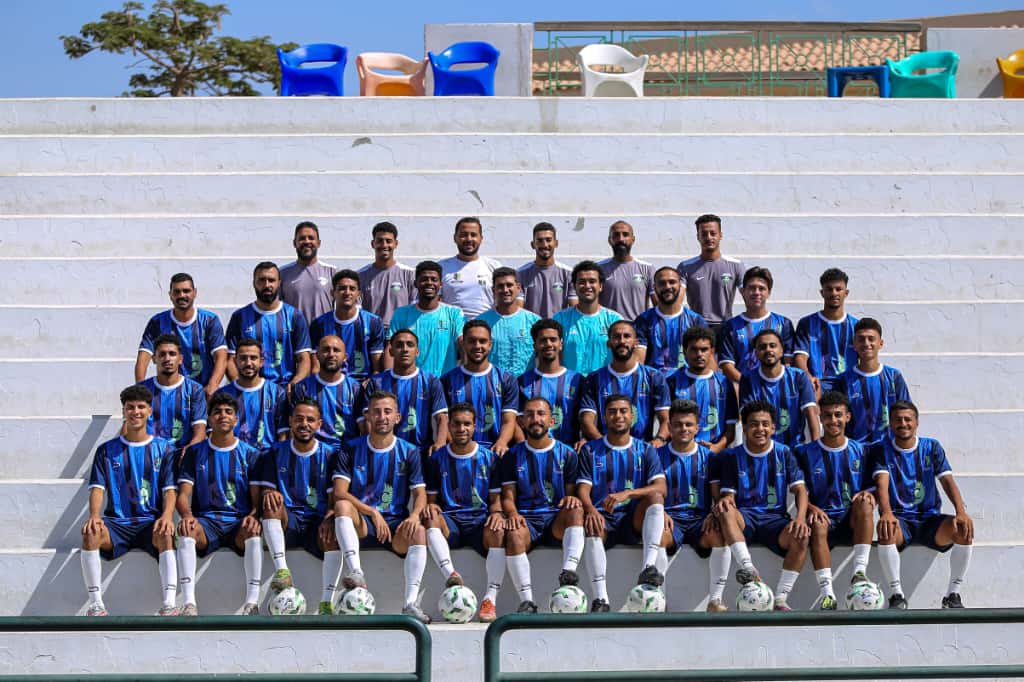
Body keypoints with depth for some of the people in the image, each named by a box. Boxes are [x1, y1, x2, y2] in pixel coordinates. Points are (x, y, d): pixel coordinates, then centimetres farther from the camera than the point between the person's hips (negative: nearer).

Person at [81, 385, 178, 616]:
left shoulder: (163, 449, 12)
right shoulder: (107, 450, 13)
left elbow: (170, 489, 3)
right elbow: (97, 488, 4)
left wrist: (167, 515, -18)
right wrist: (94, 515, -18)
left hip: (152, 521, -1)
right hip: (116, 522, 1)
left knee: (165, 535, -36)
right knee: (90, 534, -32)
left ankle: (169, 605, -42)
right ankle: (96, 604, -28)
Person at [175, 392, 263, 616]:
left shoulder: (250, 455, 10)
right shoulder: (195, 453, 12)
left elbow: (257, 497, 4)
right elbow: (183, 494, 5)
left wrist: (253, 515, -20)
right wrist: (187, 515, -18)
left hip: (239, 522, -1)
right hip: (206, 520, 1)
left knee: (253, 530, -36)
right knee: (186, 530, -33)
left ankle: (252, 603, -40)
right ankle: (189, 603, -40)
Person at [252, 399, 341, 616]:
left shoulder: (330, 455, 7)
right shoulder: (275, 453, 10)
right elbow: (266, 490, 6)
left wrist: (329, 517, -22)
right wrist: (269, 494, -20)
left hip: (318, 522, -1)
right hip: (286, 521, 1)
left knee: (334, 533, -34)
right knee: (273, 501, -30)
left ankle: (327, 603, -36)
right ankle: (281, 570, -41)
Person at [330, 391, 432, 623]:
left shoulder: (408, 452, 7)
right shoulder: (352, 450, 4)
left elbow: (420, 494, 2)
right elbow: (340, 493, -7)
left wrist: (414, 515, -21)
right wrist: (373, 513, -20)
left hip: (397, 525, 0)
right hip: (362, 525, 0)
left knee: (419, 532, -32)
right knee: (342, 505, -30)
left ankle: (411, 603, -38)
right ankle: (356, 572, -44)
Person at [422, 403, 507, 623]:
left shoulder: (489, 458, 11)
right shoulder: (436, 459, 12)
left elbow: (496, 499, 11)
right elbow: (431, 498, 13)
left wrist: (497, 513, -12)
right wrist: (430, 507, -12)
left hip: (480, 520, -1)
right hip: (449, 520, 1)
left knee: (498, 531, -35)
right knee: (430, 518, -34)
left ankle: (490, 598, -36)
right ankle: (451, 575, -51)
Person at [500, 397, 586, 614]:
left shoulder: (566, 454, 13)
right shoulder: (513, 456, 13)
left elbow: (573, 491, 10)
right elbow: (508, 496, 9)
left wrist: (572, 499, -16)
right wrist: (512, 513, -14)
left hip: (557, 518, 0)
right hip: (526, 518, 0)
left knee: (576, 510, -33)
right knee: (514, 535, -35)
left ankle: (569, 571, -47)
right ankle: (527, 600, -33)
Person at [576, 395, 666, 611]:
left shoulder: (645, 451, 12)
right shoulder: (590, 450, 14)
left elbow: (660, 488, -4)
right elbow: (583, 488, 2)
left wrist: (627, 493, -24)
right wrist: (591, 510, -23)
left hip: (634, 520, 1)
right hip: (603, 518, -1)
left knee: (655, 497, -28)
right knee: (591, 527, -35)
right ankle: (601, 598, -43)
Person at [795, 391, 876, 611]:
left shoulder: (860, 451, 14)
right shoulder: (806, 452, 9)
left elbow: (871, 487, 14)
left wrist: (867, 494, -11)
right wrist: (811, 508, -17)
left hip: (853, 521, 1)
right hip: (824, 517, -1)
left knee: (864, 503, -32)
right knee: (817, 525, -36)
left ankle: (859, 572, -37)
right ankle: (826, 593, -45)